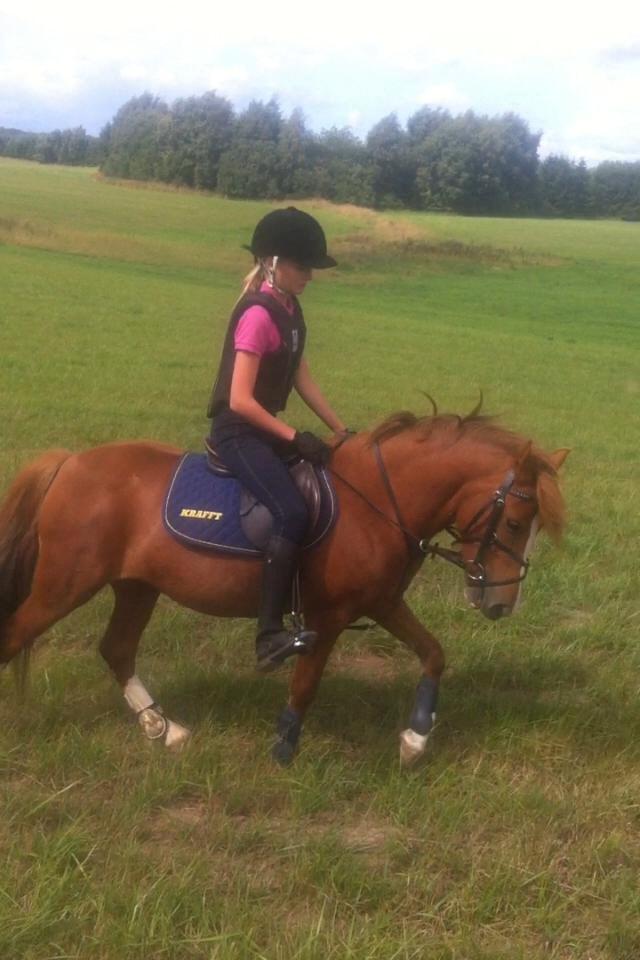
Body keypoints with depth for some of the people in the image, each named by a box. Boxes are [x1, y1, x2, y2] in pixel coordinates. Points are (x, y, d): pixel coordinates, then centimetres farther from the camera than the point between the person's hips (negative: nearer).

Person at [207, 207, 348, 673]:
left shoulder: (290, 309, 8)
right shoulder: (258, 315, -19)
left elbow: (302, 376, 12)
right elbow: (241, 400, -23)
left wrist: (342, 431, 9)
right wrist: (294, 437, -21)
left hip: (262, 428, 10)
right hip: (238, 431, -10)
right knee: (293, 513, -25)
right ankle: (270, 635, -23)